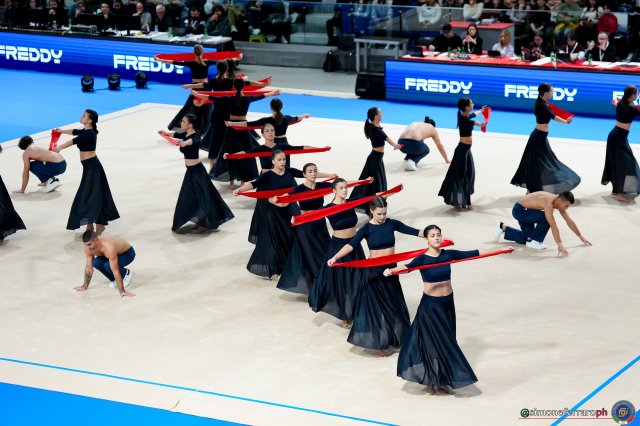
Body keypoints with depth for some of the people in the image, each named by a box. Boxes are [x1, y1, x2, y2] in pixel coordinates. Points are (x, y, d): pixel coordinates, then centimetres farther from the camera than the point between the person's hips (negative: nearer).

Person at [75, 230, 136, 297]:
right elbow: (89, 267, -11)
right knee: (96, 263, -21)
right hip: (115, 252, 7)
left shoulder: (108, 247, -43)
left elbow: (115, 270, -42)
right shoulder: (89, 247, -22)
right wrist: (85, 286, -7)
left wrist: (122, 291, -41)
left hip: (127, 253, -6)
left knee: (108, 266, -32)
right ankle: (113, 279, 4)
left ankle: (126, 273, -2)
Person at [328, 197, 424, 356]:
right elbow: (351, 245, -21)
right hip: (374, 271, -4)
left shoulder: (392, 224, -1)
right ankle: (377, 342, 8)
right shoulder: (367, 228, -11)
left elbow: (412, 231, 1)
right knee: (376, 305, 1)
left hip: (391, 269, 4)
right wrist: (335, 257, -34)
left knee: (393, 304, 11)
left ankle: (394, 337, 26)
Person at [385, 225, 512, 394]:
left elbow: (474, 253, 0)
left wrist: (500, 249, 0)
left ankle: (442, 380, 21)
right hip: (430, 305, -4)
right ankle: (432, 380, 11)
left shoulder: (448, 254, -2)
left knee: (446, 341, 10)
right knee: (433, 342, -1)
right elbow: (407, 267, -32)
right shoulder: (422, 259, -13)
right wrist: (391, 270, -53)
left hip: (447, 303, 4)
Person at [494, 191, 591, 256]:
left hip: (525, 210, 9)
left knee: (528, 237, 13)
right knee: (546, 219, -25)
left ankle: (502, 227, 23)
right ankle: (532, 241, -9)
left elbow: (569, 221, 5)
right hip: (519, 210, -9)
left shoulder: (559, 201, -5)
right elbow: (553, 225, -38)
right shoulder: (549, 202, -32)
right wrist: (559, 244, -42)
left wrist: (581, 237, 7)